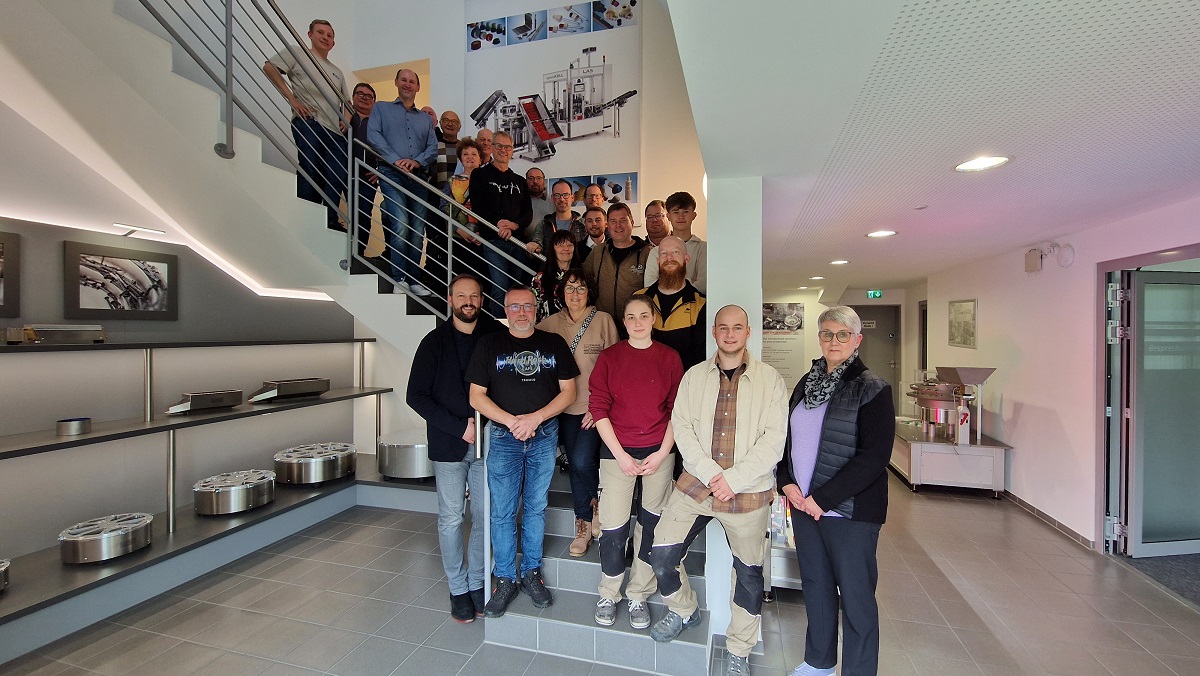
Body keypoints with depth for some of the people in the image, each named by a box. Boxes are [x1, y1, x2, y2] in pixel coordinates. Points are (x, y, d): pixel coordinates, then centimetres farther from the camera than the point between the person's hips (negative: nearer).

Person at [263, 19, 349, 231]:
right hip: (308, 123, -5)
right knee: (310, 173, -12)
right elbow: (269, 67, 4)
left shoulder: (337, 72, 31)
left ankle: (330, 222, -6)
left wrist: (346, 121, 11)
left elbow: (347, 103, 33)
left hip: (335, 131, 5)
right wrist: (292, 99, -6)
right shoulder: (298, 53, 14)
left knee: (337, 177, -8)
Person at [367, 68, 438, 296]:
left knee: (418, 230, -2)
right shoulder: (382, 108, 18)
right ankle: (399, 279, -16)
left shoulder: (425, 118, 26)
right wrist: (395, 160, -13)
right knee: (401, 225, -20)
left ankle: (414, 281, 3)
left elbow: (433, 147, 11)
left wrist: (418, 161, -9)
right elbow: (374, 135, 2)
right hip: (392, 174, -3)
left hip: (418, 177, 3)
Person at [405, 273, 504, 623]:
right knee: (451, 519, 7)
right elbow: (416, 395, -5)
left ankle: (477, 583, 29)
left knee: (484, 516, 10)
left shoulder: (497, 337, 1)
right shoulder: (435, 342, -2)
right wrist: (459, 427, -13)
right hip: (449, 444, -1)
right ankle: (458, 589, 25)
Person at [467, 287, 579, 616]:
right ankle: (505, 579, 22)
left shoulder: (554, 344, 3)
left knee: (536, 508, 12)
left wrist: (535, 417, -13)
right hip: (503, 437, -1)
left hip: (544, 436, 1)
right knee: (503, 512, 6)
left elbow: (568, 391, 0)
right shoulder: (488, 345, 1)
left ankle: (532, 572, 29)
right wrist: (512, 421, -14)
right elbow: (477, 396, -2)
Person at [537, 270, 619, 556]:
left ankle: (585, 522, 16)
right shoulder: (550, 323, 4)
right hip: (565, 407, 4)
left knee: (582, 462, -12)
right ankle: (585, 525, 31)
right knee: (574, 465, 11)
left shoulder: (603, 320, -5)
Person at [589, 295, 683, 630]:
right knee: (613, 526, 0)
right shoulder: (609, 357, -1)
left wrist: (662, 453, -5)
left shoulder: (669, 357, 2)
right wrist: (621, 455, -8)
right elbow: (598, 408, -3)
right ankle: (609, 594, 24)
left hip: (659, 451, 1)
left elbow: (677, 410, 4)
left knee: (651, 525, 8)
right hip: (617, 451, -1)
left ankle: (638, 595, 27)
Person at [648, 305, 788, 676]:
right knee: (661, 554, -1)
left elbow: (773, 439, -8)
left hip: (749, 491, -1)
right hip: (696, 483, 2)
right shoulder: (694, 375, 5)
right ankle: (684, 610, 31)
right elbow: (682, 427, -2)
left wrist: (733, 479, -14)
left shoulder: (770, 379, -2)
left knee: (749, 573, 12)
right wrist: (710, 474, -13)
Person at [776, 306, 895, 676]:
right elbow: (787, 437, 13)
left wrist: (823, 498, -17)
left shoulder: (872, 389, -9)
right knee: (815, 585, 19)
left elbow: (873, 458, -16)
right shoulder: (806, 383, 8)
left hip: (849, 509, -5)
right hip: (803, 503, 6)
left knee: (855, 595, 8)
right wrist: (786, 482, -2)